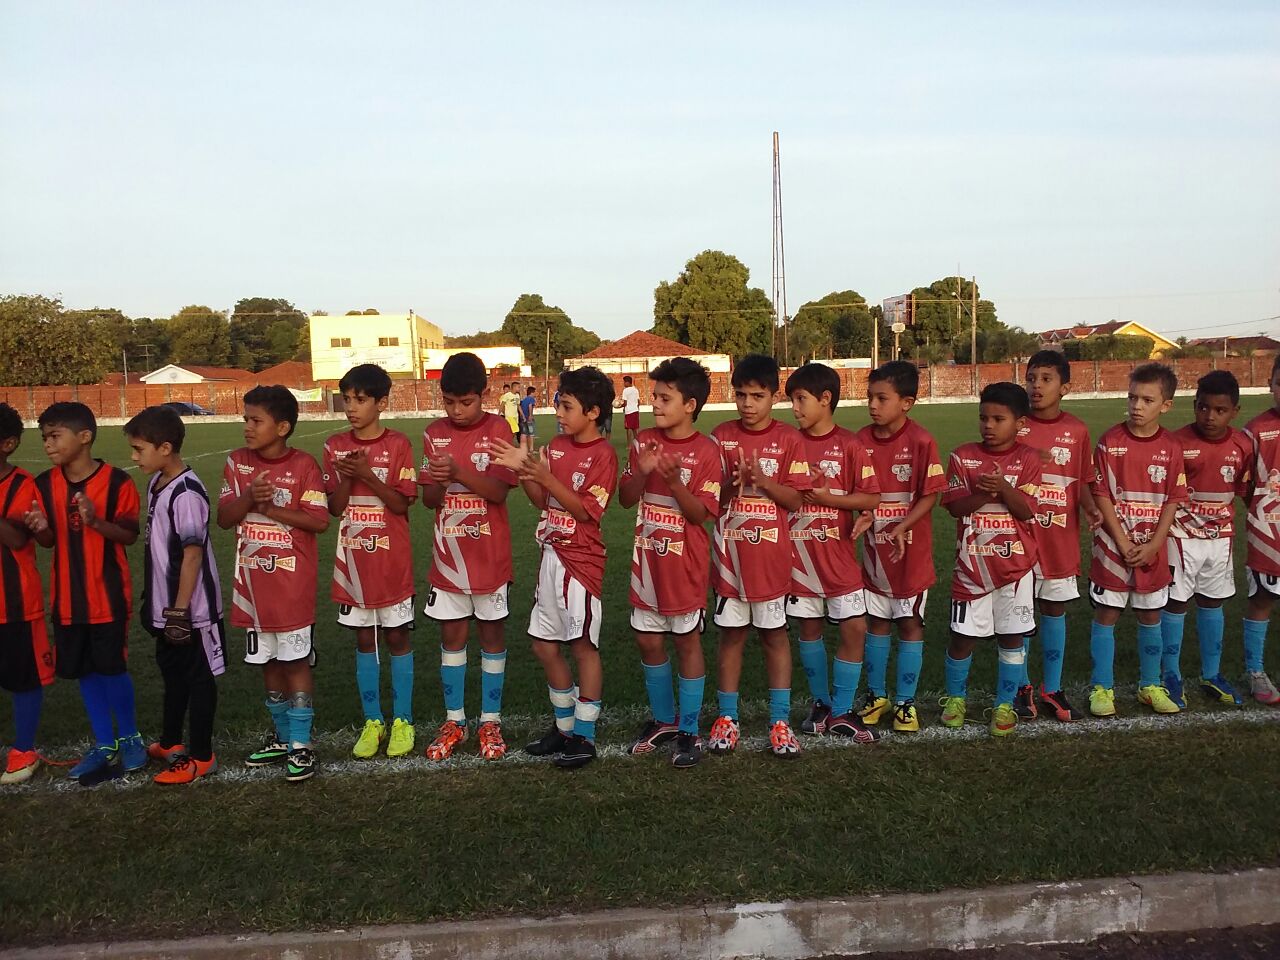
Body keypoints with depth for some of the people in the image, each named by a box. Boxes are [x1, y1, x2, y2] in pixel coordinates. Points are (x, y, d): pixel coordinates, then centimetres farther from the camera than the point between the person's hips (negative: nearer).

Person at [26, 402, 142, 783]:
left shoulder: (116, 481, -12)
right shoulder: (45, 484, 2)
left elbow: (130, 536, -7)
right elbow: (49, 542, 9)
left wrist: (96, 521, -24)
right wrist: (40, 528, -14)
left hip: (108, 594, -5)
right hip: (67, 597, 5)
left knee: (112, 668, 2)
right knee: (83, 671, 11)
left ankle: (130, 738, 24)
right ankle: (105, 745, 25)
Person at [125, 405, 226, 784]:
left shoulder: (187, 493, -22)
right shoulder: (156, 483, 7)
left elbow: (193, 554, -22)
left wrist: (180, 610, -20)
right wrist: (154, 600, 18)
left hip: (191, 610, -10)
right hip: (164, 606, 10)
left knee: (198, 678, 4)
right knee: (172, 673, 23)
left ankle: (200, 757, 17)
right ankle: (170, 743, 40)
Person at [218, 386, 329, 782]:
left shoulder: (304, 465, -9)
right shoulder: (237, 463, 4)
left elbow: (319, 521, -14)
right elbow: (224, 518, 0)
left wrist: (271, 508, -17)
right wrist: (250, 498, -18)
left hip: (292, 583, -5)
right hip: (253, 583, 5)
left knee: (296, 661, 1)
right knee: (269, 662, 15)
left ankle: (301, 745, 10)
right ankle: (282, 735, 31)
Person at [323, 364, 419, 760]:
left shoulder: (398, 445, -8)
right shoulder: (335, 446, 2)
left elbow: (401, 504, -10)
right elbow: (335, 508, 3)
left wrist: (368, 475, -22)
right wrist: (345, 477, -16)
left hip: (391, 561, -3)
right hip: (352, 561, 3)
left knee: (396, 637, 6)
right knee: (364, 639, 11)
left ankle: (402, 722, 18)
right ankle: (372, 722, 22)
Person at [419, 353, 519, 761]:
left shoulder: (496, 429, -7)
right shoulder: (434, 433, 3)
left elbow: (499, 491, -16)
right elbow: (429, 500, 2)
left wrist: (459, 472, -31)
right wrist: (436, 484, -21)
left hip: (489, 556, -3)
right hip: (448, 555, 3)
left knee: (492, 634, 8)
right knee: (451, 636, 11)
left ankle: (490, 722, 20)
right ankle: (453, 721, 24)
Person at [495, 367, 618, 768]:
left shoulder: (602, 454, -11)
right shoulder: (556, 446, 9)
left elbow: (584, 510, -16)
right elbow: (543, 501, 10)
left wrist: (546, 476, -23)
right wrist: (524, 471, -4)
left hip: (581, 560, -8)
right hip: (552, 554, 8)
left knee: (582, 645, 0)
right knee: (544, 644, 12)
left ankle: (585, 737, 13)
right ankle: (564, 726, 29)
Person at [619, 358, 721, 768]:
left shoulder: (706, 452, -12)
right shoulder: (643, 441, 1)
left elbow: (701, 513, -14)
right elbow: (625, 499, 2)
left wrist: (673, 479, -27)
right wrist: (643, 471, -16)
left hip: (684, 565, -5)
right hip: (647, 561, 5)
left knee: (687, 641, 6)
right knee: (648, 641, 13)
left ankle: (689, 730, 20)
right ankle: (663, 719, 33)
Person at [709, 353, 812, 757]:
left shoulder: (789, 439, -3)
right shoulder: (721, 436, 2)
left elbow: (796, 500, -6)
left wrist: (763, 480, -20)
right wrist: (732, 483, -17)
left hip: (770, 554, -1)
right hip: (730, 553, 2)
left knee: (775, 634, 8)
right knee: (731, 633, 10)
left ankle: (780, 720, 17)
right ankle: (727, 718, 20)